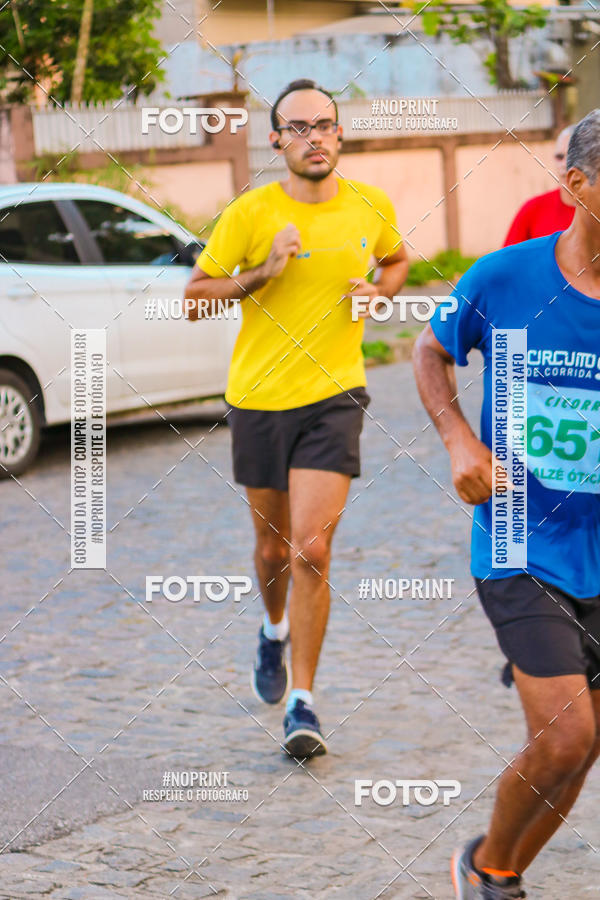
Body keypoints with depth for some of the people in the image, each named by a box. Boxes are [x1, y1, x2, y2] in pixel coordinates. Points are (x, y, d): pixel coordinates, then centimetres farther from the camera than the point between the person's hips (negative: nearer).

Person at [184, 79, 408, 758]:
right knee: (273, 547, 14)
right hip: (259, 398, 0)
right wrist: (260, 275, -18)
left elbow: (395, 260, 21)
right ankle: (275, 631, 49)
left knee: (311, 548, -13)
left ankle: (301, 702, -4)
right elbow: (194, 298, -2)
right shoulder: (250, 214, -8)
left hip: (334, 396, 0)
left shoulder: (371, 206, -1)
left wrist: (379, 295, -1)